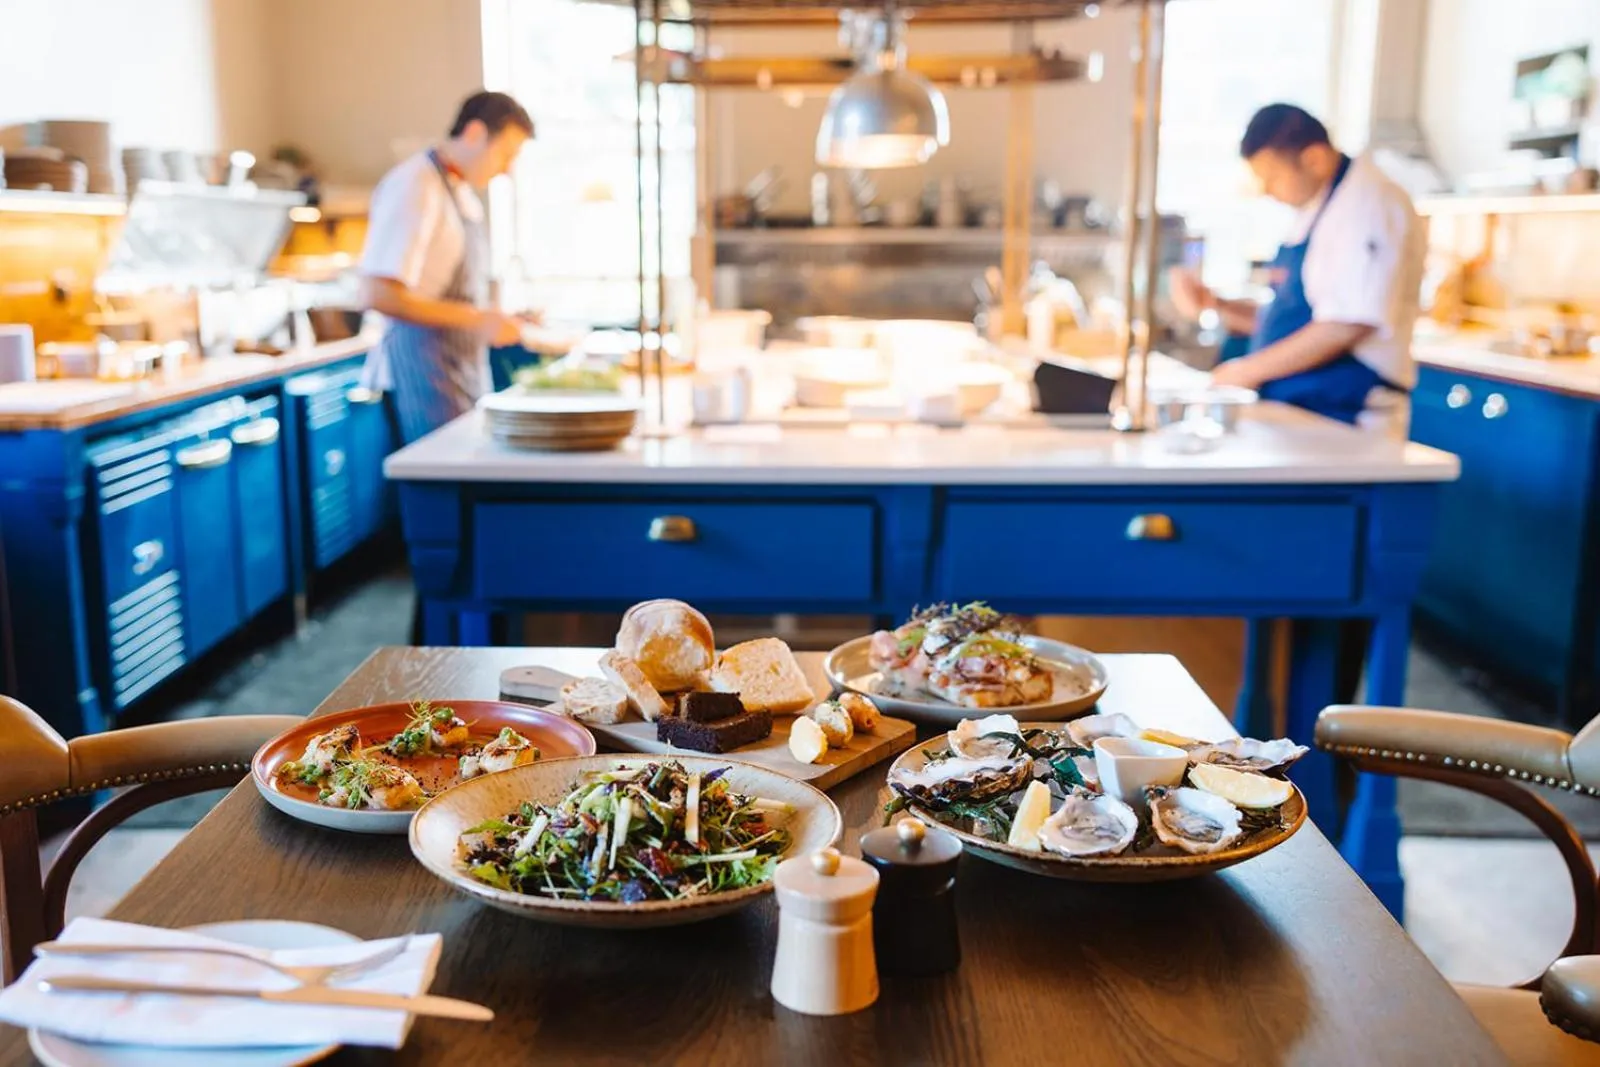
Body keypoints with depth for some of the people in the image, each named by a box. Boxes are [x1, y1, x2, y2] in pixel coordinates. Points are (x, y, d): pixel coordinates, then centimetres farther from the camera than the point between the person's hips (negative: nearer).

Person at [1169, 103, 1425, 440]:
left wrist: (1250, 368, -16)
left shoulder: (1369, 204, -13)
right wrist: (1215, 306, 6)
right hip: (1292, 412, 8)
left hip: (1343, 418, -8)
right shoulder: (1314, 211, 16)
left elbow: (1348, 324, -23)